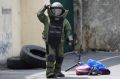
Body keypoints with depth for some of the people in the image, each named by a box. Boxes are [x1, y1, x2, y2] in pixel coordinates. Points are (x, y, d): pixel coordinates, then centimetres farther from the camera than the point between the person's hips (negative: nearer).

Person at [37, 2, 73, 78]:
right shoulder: (47, 19, 1)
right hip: (49, 42, -3)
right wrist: (45, 8, -20)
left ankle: (57, 72, 21)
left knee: (60, 57, 6)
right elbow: (39, 15, -9)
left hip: (60, 42, 3)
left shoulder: (64, 21, 3)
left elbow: (68, 30, 3)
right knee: (51, 56, -13)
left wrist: (70, 38, -13)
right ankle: (49, 73, -14)